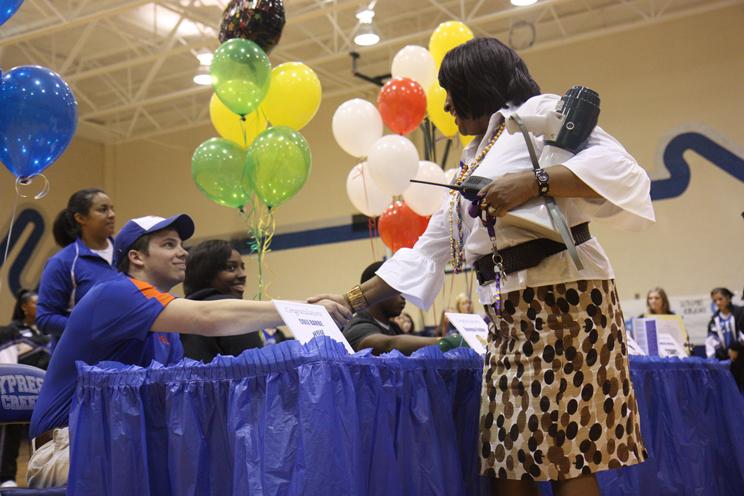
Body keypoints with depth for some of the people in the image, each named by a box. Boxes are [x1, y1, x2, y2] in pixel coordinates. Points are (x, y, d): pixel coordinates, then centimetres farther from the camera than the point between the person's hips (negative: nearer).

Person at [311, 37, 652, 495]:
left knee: (566, 458, -9)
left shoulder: (540, 111, 1)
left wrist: (533, 182, -24)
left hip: (563, 295, -8)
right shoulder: (472, 165, 24)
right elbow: (426, 252, 23)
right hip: (508, 316, 8)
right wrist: (354, 300, 19)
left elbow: (619, 165, -13)